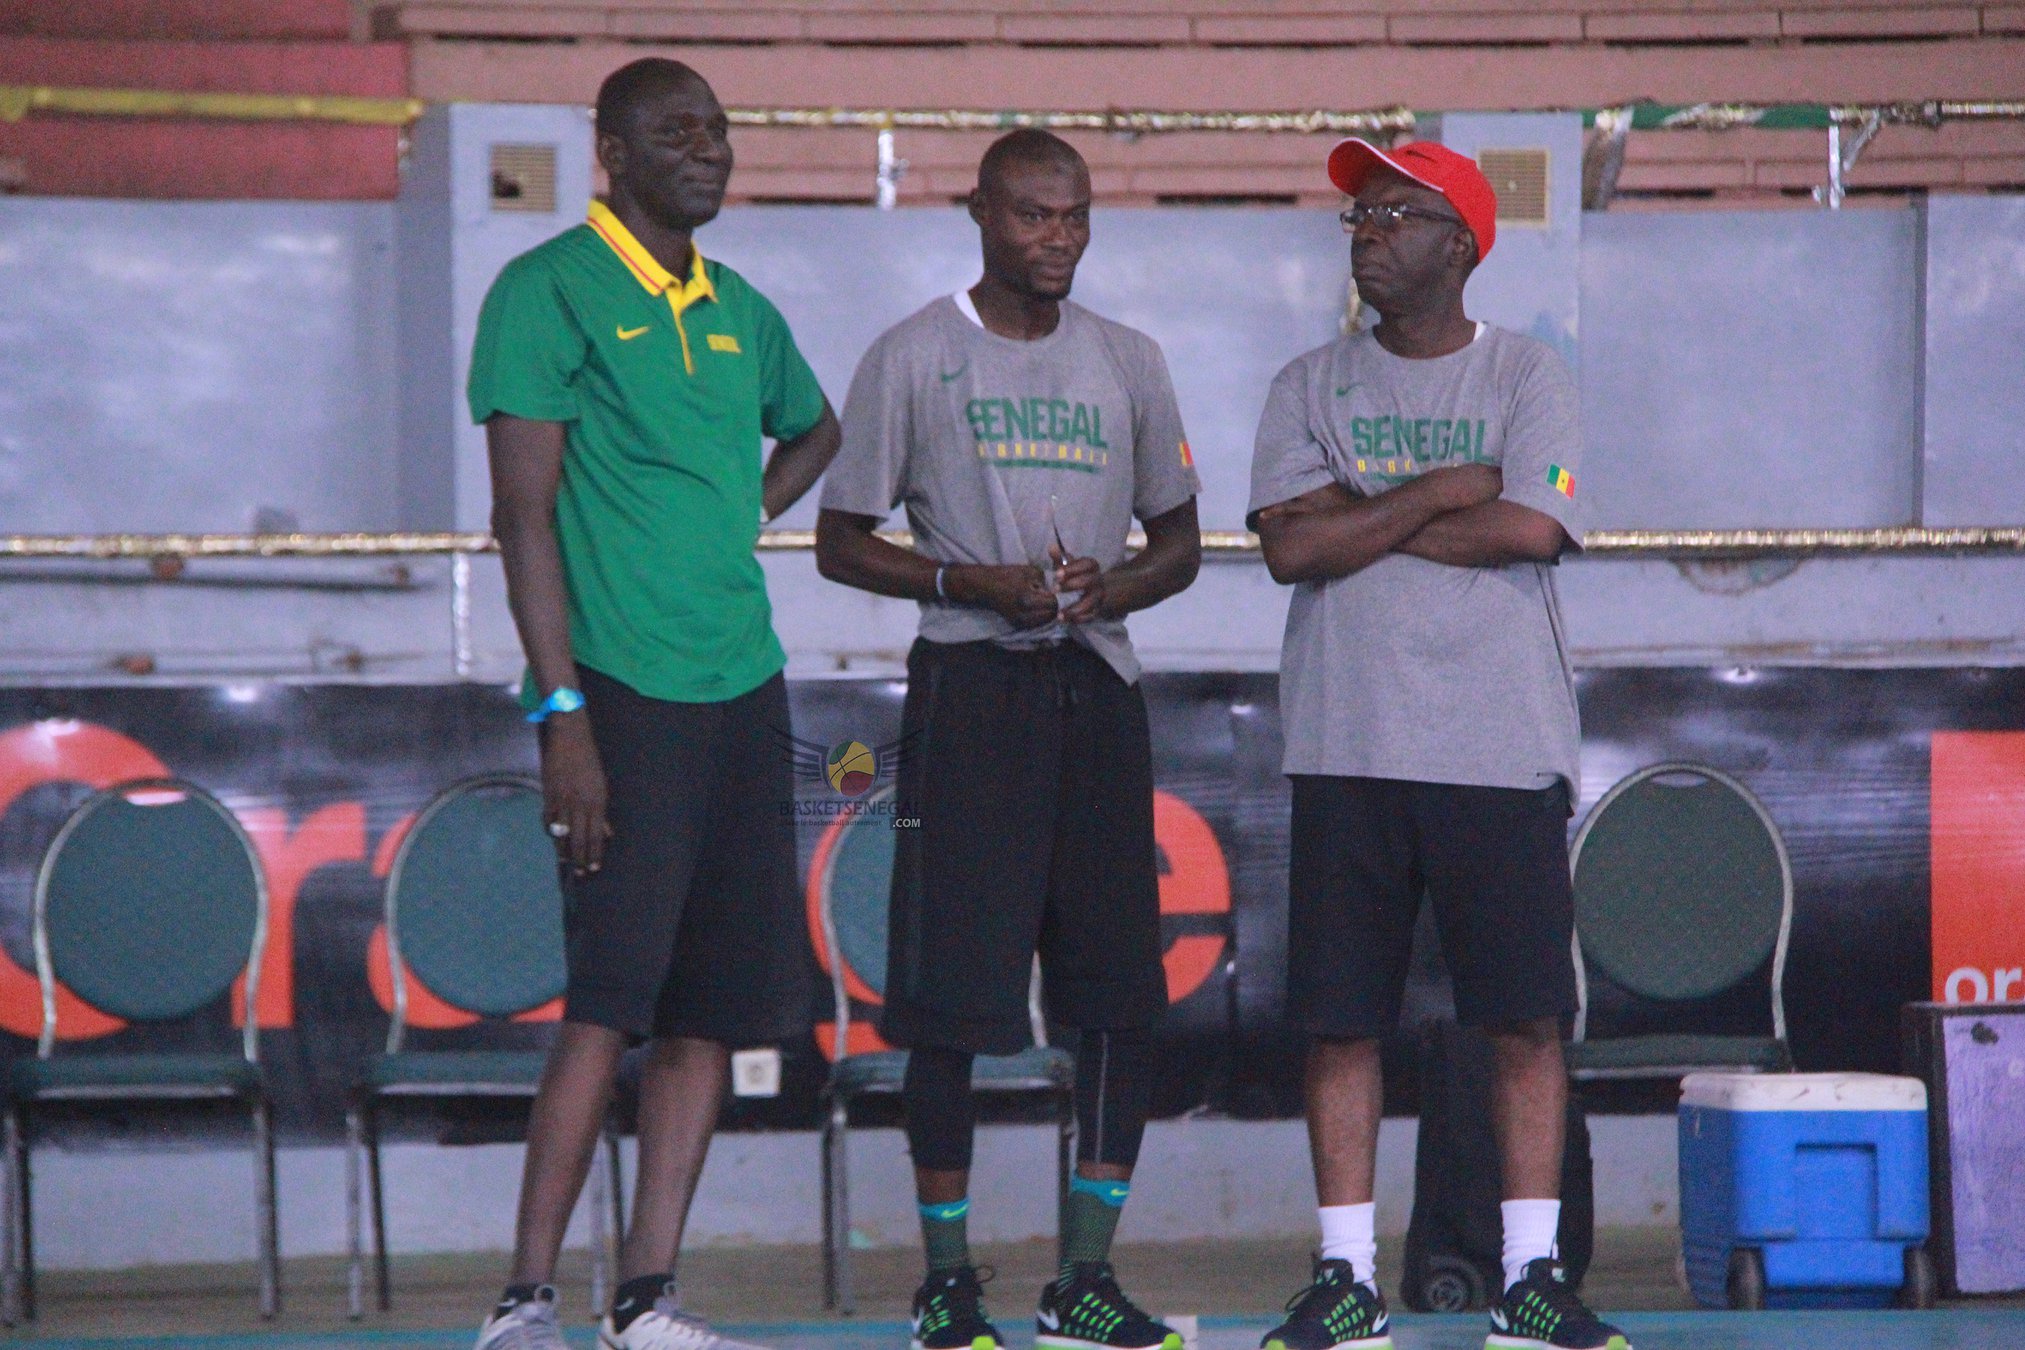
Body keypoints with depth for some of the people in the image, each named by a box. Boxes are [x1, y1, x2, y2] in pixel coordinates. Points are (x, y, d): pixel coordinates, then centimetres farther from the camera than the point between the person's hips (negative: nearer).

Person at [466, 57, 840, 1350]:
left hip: (743, 693, 7)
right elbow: (524, 512, -9)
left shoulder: (739, 311, 16)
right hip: (622, 691, -7)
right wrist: (561, 709, -16)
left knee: (715, 1004, 4)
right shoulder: (549, 293, -4)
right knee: (611, 999, -13)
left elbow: (815, 430, 37)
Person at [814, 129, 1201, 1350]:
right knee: (951, 995, -6)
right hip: (970, 687, -4)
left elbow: (1180, 542, 17)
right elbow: (842, 542, 2)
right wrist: (974, 583, -13)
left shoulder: (1128, 362, 13)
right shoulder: (914, 357, 1)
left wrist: (1108, 588, -5)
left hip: (1098, 686, 4)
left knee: (1124, 993, 1)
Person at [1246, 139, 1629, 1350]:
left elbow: (1531, 529, -11)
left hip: (1503, 745, -2)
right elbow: (1289, 546, -3)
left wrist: (1360, 514, -6)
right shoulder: (1311, 387, 10)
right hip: (1349, 748, 2)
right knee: (1340, 1018, 1)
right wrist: (1440, 492, -8)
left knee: (1528, 1016, -2)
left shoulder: (1529, 377, 5)